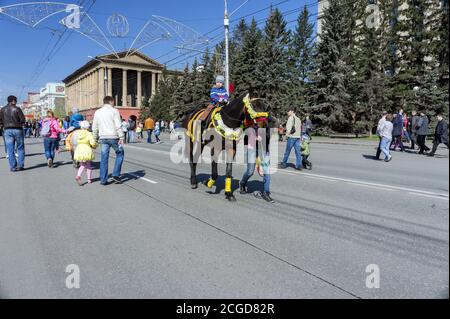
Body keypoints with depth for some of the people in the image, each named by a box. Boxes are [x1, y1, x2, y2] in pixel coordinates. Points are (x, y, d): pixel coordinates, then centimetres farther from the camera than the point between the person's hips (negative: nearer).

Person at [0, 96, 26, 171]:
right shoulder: (17, 109, -6)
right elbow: (23, 119, -9)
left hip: (7, 130, 3)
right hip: (18, 130, -3)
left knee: (10, 150, 4)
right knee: (20, 148, 8)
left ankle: (13, 167, 4)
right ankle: (20, 165, 4)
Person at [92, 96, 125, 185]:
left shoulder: (97, 112, 13)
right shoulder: (114, 111, -4)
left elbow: (94, 128, 15)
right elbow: (118, 125, -12)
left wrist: (95, 139, 21)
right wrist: (121, 137, -11)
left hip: (103, 138, 5)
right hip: (113, 137, -5)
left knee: (104, 158, 7)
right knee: (120, 154, 14)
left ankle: (103, 180, 9)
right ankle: (115, 175, 6)